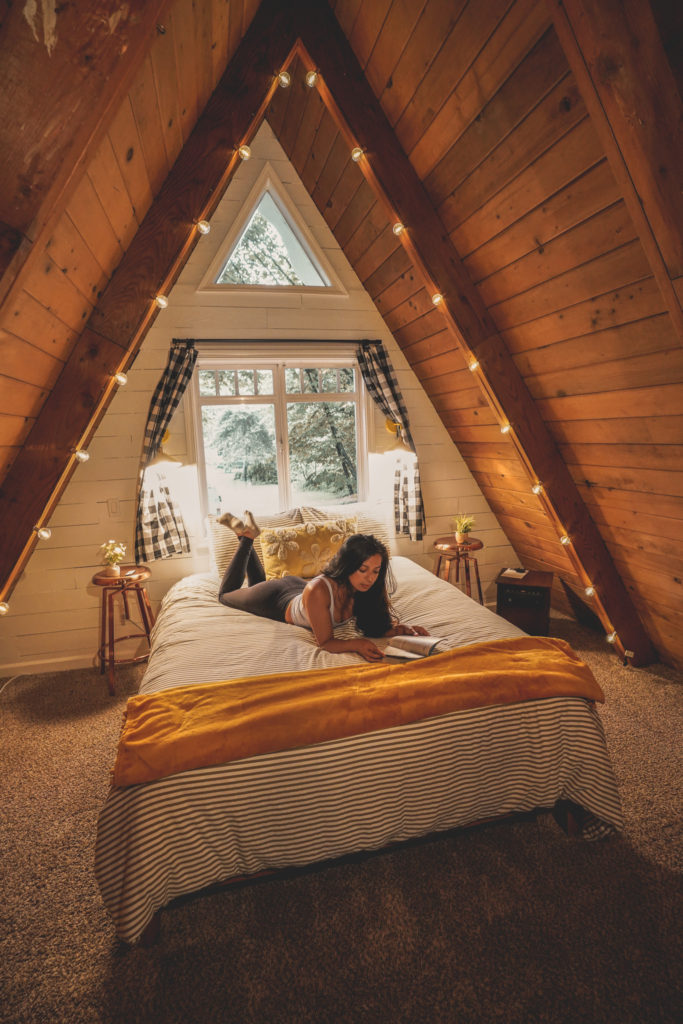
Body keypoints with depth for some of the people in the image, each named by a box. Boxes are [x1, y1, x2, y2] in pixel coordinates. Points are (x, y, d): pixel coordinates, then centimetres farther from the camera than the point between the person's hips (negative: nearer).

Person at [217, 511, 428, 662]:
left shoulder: (373, 587, -33)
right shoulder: (318, 590, -48)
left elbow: (382, 625, -21)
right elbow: (326, 642, -40)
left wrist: (403, 629, -43)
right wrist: (356, 643, -59)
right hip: (273, 600, -5)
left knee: (257, 583, 38)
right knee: (226, 594, 28)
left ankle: (248, 533, 40)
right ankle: (246, 536, 28)